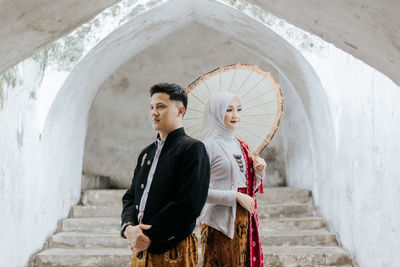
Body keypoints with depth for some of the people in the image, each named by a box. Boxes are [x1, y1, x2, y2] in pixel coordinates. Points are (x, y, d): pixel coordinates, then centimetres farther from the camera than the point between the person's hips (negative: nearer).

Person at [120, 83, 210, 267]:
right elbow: (130, 197, 13)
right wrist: (128, 228, -8)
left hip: (174, 252, -6)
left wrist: (149, 237, -17)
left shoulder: (193, 149, -8)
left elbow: (188, 204, -18)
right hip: (141, 249, 6)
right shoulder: (147, 153, 16)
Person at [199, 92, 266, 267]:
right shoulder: (208, 146, -9)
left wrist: (258, 172, 1)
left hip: (245, 221, 7)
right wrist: (236, 196, -16)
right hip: (220, 222, -7)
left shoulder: (241, 146, 13)